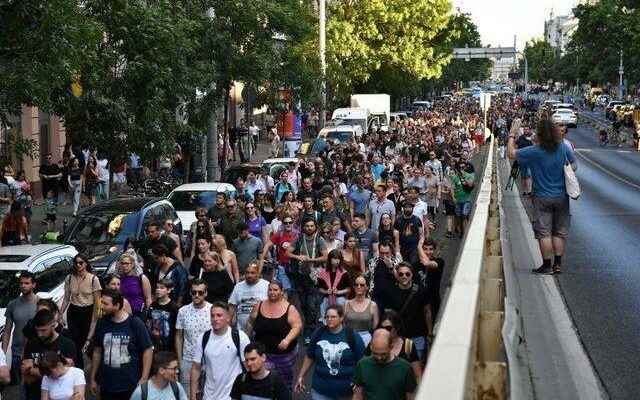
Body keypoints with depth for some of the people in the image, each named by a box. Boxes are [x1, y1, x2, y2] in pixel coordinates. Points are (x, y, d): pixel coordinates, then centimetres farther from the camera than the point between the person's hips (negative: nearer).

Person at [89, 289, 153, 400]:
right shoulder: (102, 323, 1)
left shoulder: (135, 324, -9)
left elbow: (148, 350, -6)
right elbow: (97, 351, 10)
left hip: (131, 386, -3)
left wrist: (144, 379, -11)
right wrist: (92, 378, 11)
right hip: (106, 386, 3)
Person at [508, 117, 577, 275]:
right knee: (559, 232, 12)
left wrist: (511, 137, 7)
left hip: (542, 198, -3)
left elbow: (512, 154, -7)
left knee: (544, 232, 3)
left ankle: (547, 265, 4)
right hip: (562, 196, 3)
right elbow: (574, 166, 4)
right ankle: (558, 264, 13)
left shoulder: (534, 152, -17)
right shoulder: (564, 148, -7)